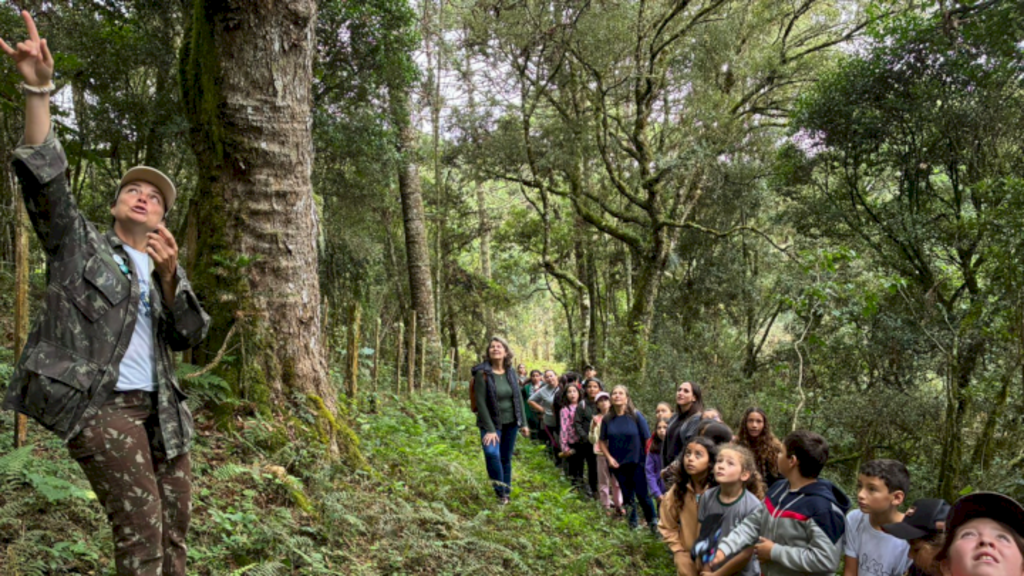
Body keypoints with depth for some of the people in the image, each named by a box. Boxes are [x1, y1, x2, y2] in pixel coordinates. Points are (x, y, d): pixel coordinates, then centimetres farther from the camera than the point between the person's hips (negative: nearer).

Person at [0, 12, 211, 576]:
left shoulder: (167, 266, 18)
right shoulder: (80, 245, 8)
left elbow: (189, 336, 4)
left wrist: (169, 275, -11)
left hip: (158, 408, 5)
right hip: (98, 405, -5)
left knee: (175, 527, 8)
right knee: (141, 529, -12)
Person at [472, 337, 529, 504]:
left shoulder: (510, 372, 0)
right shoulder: (482, 373, -14)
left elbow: (518, 398, 7)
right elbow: (480, 403, -16)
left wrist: (523, 423, 4)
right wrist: (489, 429, -19)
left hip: (511, 423, 4)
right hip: (491, 423, -4)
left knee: (506, 458, 10)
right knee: (492, 453, -26)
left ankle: (506, 493, 27)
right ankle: (500, 491, -9)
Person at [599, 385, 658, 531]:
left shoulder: (636, 416, -10)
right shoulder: (607, 419, -3)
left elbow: (647, 439, -6)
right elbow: (602, 441, 7)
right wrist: (609, 458, -5)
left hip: (637, 463, -2)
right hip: (618, 464, 3)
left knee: (642, 495, -4)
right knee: (627, 496, 13)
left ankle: (652, 523, 16)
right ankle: (633, 523, 30)